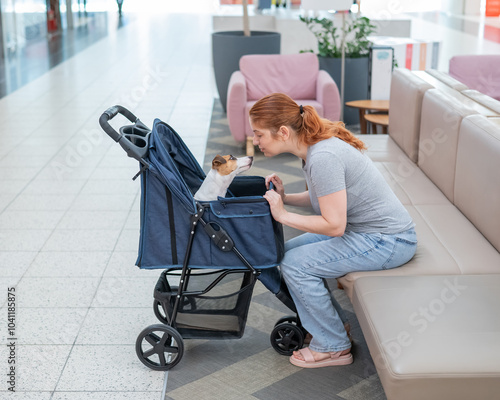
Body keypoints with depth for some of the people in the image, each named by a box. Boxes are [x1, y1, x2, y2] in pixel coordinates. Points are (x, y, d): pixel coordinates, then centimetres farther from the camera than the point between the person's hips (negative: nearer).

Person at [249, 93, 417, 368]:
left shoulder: (323, 158, -27)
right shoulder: (314, 146, 3)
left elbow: (334, 225, -27)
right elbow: (328, 196, 17)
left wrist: (282, 215, -17)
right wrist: (285, 198, 1)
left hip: (388, 242, -10)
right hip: (361, 229, 10)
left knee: (295, 264, -14)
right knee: (287, 251, 7)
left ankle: (333, 347, 3)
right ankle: (333, 325, 20)